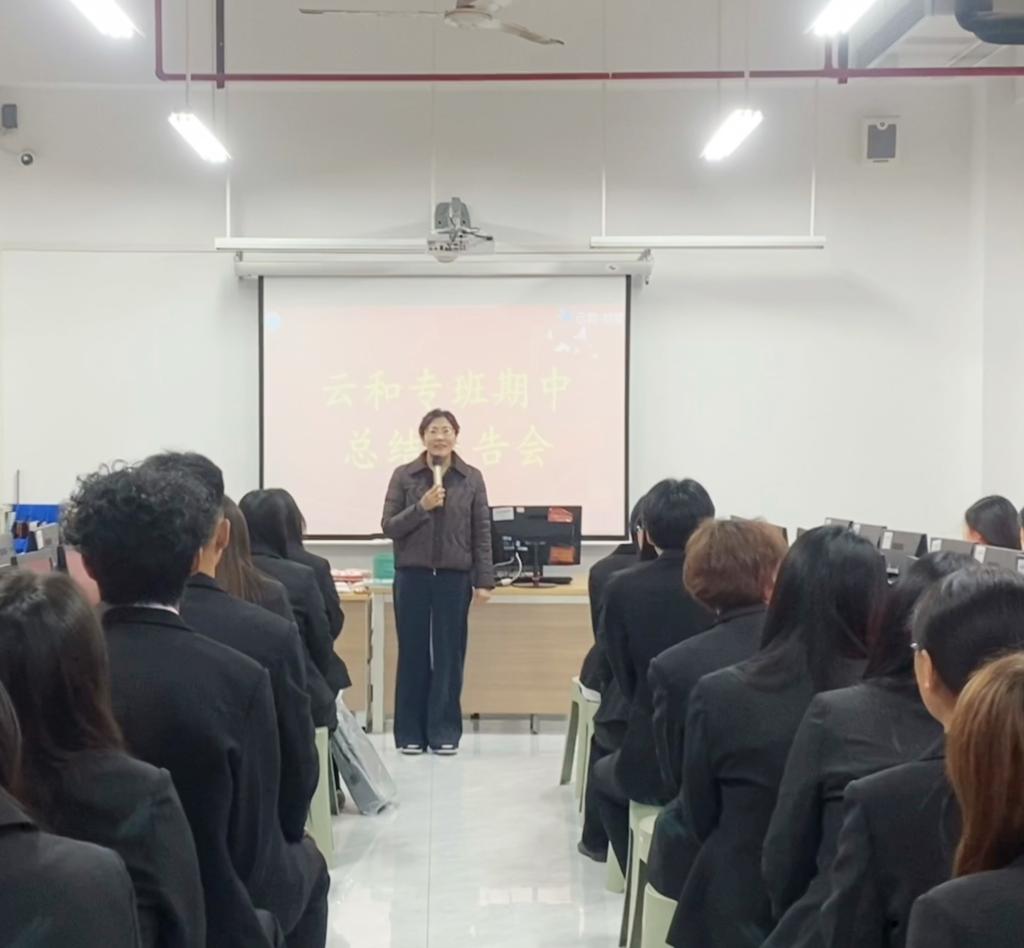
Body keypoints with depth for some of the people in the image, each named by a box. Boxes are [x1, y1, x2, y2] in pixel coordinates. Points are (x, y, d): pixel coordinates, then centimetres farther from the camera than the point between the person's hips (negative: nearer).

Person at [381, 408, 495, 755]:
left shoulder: (472, 478, 3)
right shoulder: (403, 476, 2)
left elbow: (482, 533, 3)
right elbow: (388, 527, -1)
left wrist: (484, 581, -2)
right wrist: (421, 507, -15)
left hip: (455, 577, 0)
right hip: (412, 575, 0)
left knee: (449, 654, 3)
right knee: (413, 653, 4)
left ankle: (444, 732, 11)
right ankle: (410, 733, 12)